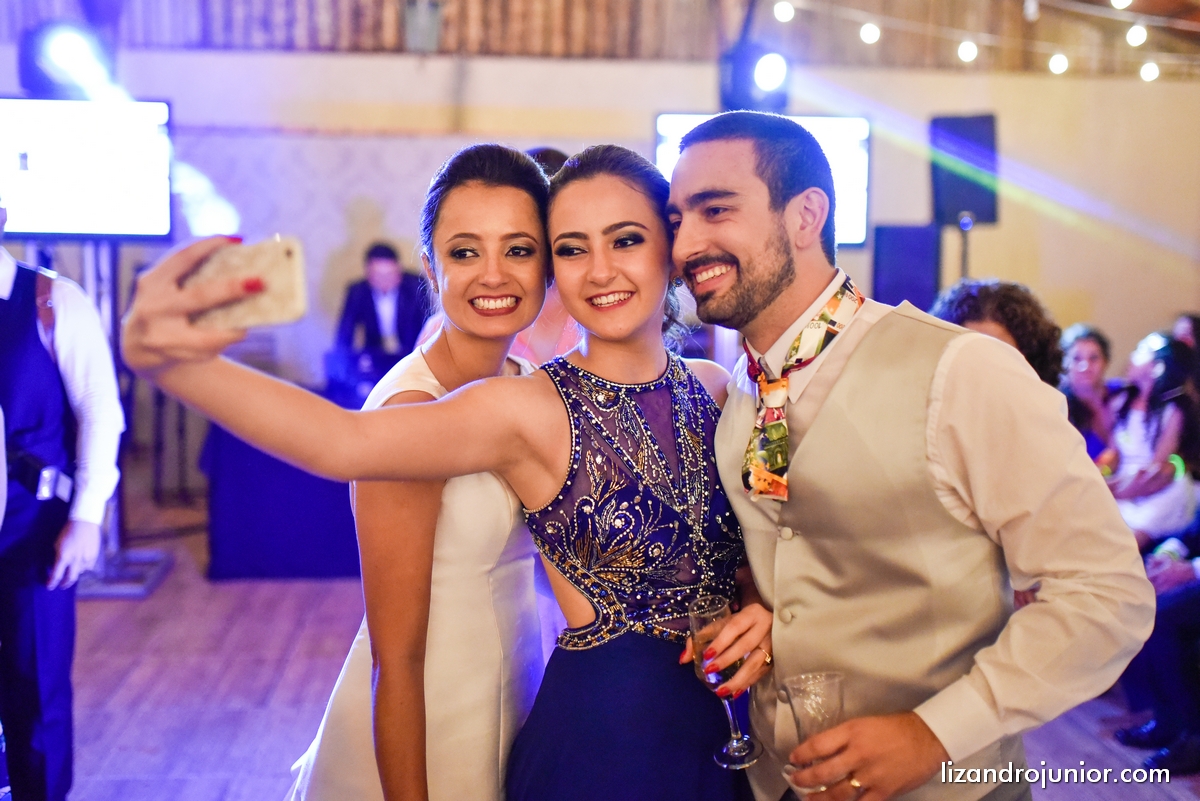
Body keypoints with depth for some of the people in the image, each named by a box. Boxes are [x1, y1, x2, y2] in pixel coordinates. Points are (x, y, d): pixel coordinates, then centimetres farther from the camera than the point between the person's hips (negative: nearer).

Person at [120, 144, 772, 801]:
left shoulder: (712, 387, 0)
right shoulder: (531, 408, -15)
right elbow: (343, 440, -31)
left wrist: (765, 609, -10)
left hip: (720, 725, 5)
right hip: (599, 740, -5)